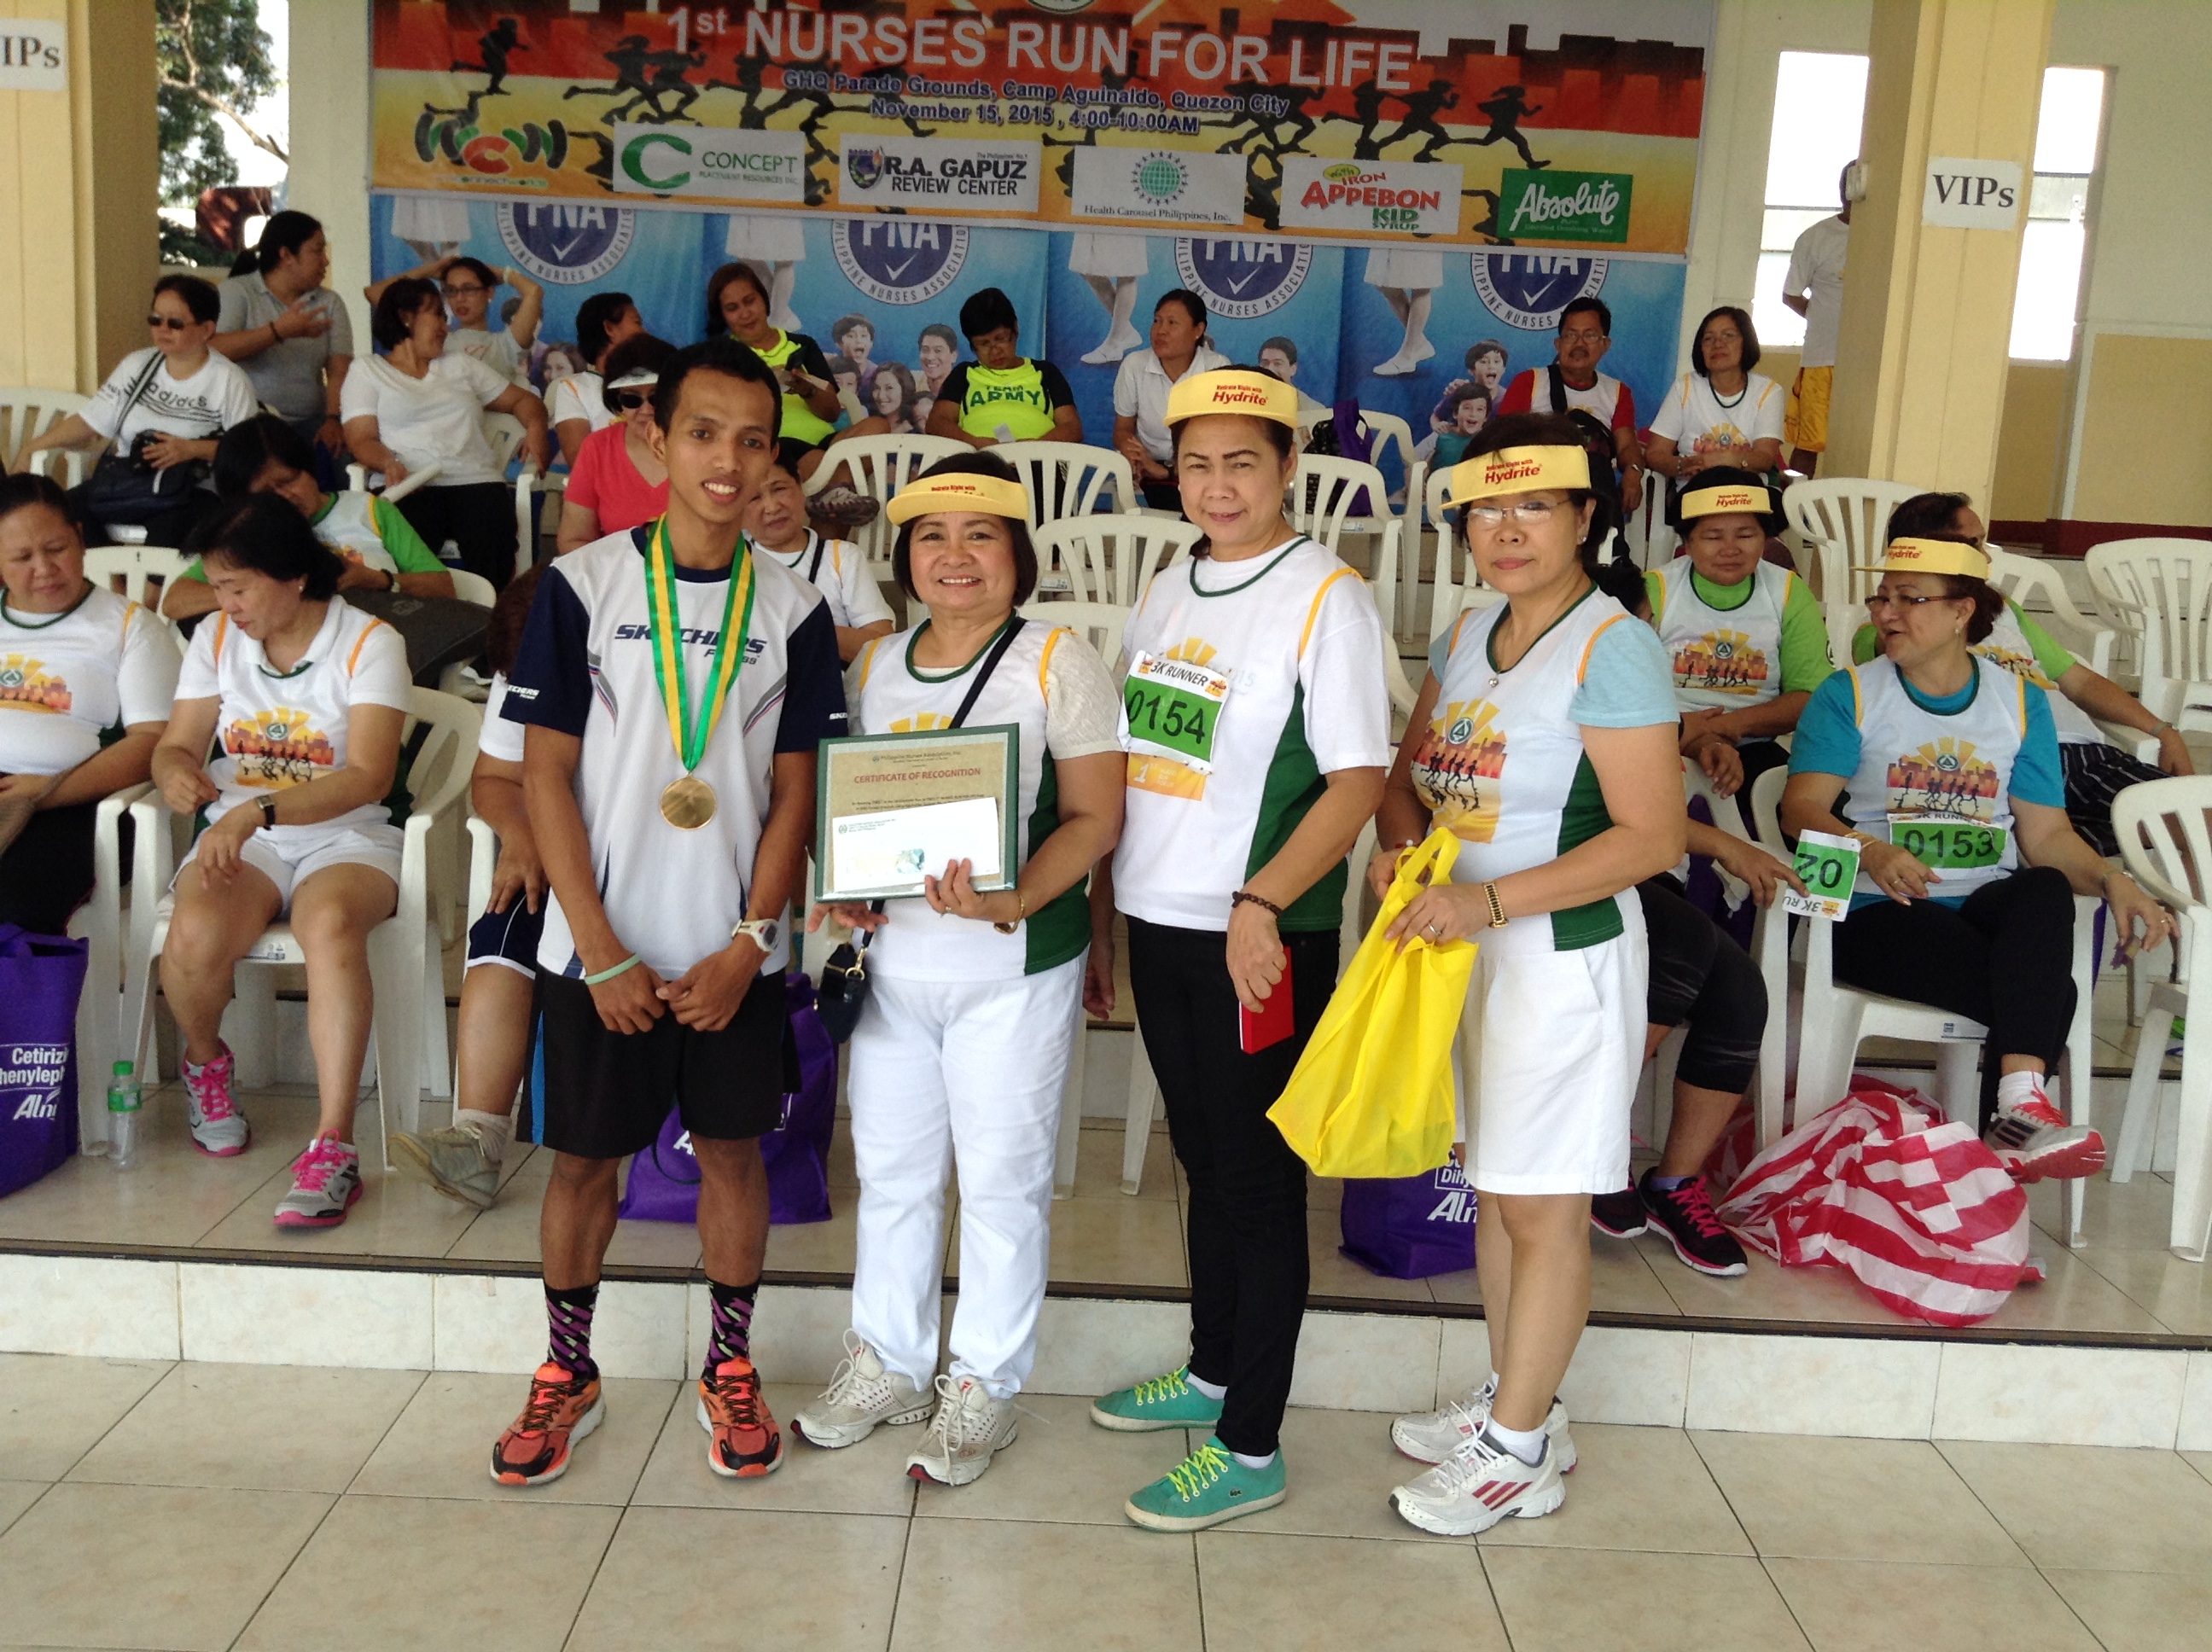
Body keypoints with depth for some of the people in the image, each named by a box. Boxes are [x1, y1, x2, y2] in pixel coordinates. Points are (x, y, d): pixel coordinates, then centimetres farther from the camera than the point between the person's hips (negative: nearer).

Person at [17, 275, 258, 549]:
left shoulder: (230, 381, 1)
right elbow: (90, 422, 13)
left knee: (166, 532, -37)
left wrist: (192, 449, -16)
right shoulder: (137, 365, 14)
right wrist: (34, 446, 2)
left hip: (189, 493, -5)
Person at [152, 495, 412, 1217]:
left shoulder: (369, 643, -7)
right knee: (197, 931, -30)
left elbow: (369, 777, -18)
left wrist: (257, 810, -31)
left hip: (345, 836, -3)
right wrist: (176, 773, -20)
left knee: (333, 923, -38)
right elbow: (176, 745, 6)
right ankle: (204, 1059, 6)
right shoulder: (216, 639, 8)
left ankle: (333, 1147, -36)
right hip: (238, 835, 3)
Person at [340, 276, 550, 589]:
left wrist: (535, 427, 4)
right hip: (412, 488, -2)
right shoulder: (367, 372, 17)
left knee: (492, 560, -33)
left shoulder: (461, 365, 28)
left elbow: (523, 400, 28)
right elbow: (362, 439, 5)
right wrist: (389, 463, -18)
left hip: (477, 482, 2)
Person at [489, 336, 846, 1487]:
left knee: (733, 1150, 10)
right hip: (601, 947, -1)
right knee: (584, 1157, 9)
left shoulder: (793, 609, 1)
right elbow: (545, 775, -6)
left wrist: (748, 943, -9)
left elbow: (793, 792, 1)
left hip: (732, 952, 1)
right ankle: (567, 1375, 29)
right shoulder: (583, 585, -5)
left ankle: (730, 1369, 28)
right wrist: (602, 951, -11)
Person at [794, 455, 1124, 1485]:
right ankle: (887, 1362, 33)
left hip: (1013, 963, -5)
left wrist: (1011, 900, -26)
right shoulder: (876, 665, 10)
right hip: (890, 955, 5)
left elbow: (1095, 817, -11)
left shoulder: (1056, 662, -7)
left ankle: (984, 1388, 22)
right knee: (889, 1166, 16)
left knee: (1002, 1178, 6)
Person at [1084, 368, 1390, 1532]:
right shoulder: (1165, 591, 10)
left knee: (1258, 1180, 3)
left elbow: (1357, 782, -15)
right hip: (1157, 924, 7)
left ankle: (1250, 1448, 14)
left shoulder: (1327, 597, -10)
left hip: (1259, 940, -6)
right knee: (1203, 1163, 19)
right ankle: (1212, 1373, 36)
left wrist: (1260, 903, -25)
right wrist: (1099, 919, 14)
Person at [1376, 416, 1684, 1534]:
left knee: (1542, 1207, 3)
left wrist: (1490, 900, -25)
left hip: (1564, 955, -8)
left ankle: (1518, 1451, 17)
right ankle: (1517, 1401, 33)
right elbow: (1409, 773, 17)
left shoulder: (1613, 649, -16)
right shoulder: (1468, 636, 8)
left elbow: (1652, 835, -20)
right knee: (1494, 1184, 17)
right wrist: (1399, 845, -6)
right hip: (1466, 946, 8)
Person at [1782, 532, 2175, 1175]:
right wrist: (1870, 852, -29)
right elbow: (1803, 807, -8)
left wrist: (2112, 880, -12)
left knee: (2047, 890, -35)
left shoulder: (2021, 702, 13)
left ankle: (2016, 1107, -40)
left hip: (1989, 905, 3)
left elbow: (2046, 834, 8)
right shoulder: (1849, 695, 6)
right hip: (1880, 913, -3)